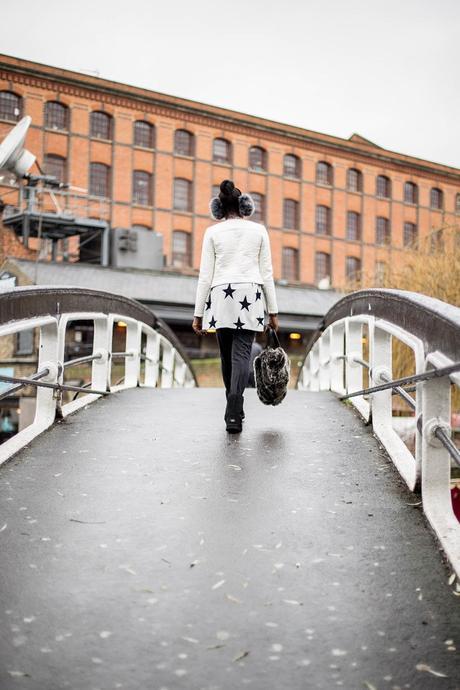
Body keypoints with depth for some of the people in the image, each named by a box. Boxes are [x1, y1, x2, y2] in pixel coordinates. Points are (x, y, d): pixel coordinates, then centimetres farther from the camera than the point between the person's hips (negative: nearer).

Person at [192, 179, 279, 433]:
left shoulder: (212, 232, 7)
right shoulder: (258, 230, 8)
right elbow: (267, 273, 6)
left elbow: (205, 275, 3)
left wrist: (198, 313, 6)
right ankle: (233, 414, -21)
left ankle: (235, 412, 21)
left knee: (227, 356, 12)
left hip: (221, 297, 1)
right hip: (251, 296, 0)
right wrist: (273, 310, 9)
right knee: (241, 354, -6)